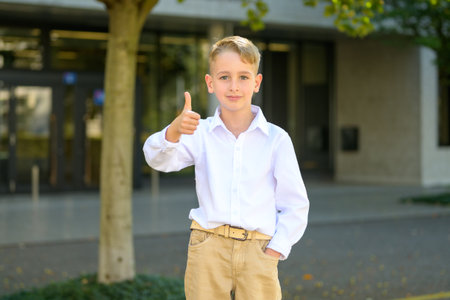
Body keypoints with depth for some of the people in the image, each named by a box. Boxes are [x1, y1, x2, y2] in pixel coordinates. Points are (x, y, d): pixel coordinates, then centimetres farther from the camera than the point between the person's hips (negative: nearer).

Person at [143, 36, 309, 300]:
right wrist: (174, 131, -34)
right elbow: (159, 159, -14)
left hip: (257, 250, 0)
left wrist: (275, 249, -4)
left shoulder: (276, 139, 1)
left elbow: (296, 204, 5)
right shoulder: (201, 133, 3)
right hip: (208, 247, 1)